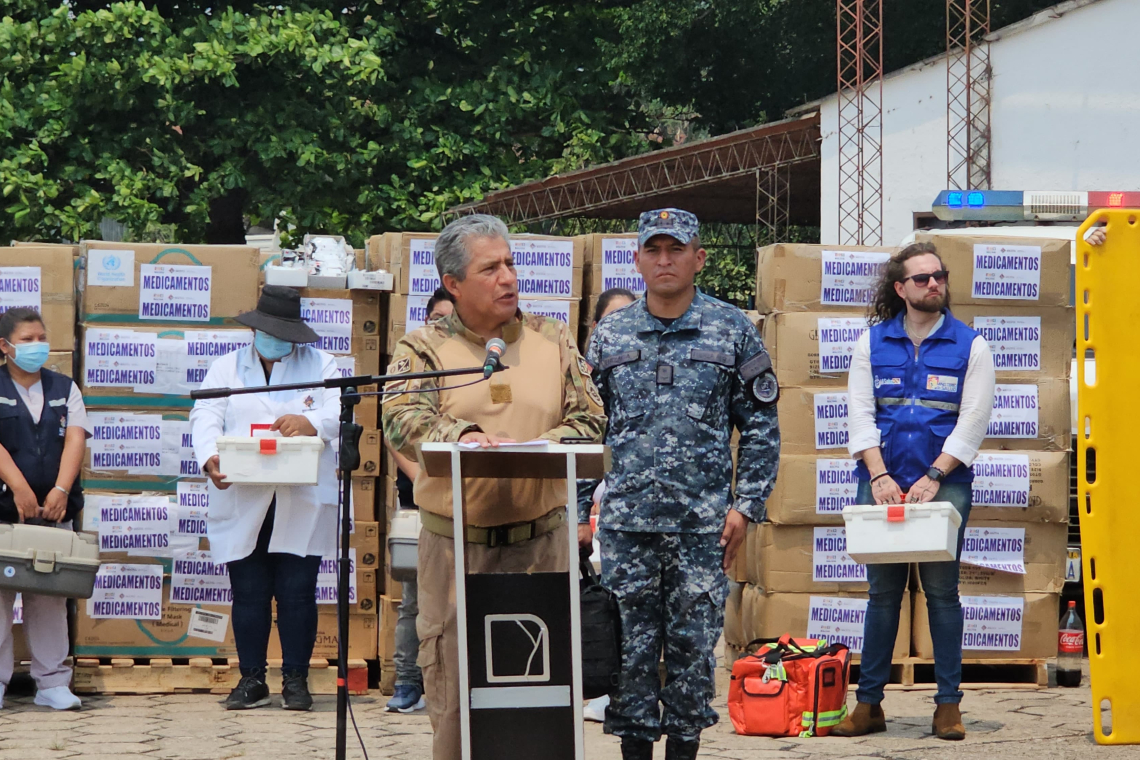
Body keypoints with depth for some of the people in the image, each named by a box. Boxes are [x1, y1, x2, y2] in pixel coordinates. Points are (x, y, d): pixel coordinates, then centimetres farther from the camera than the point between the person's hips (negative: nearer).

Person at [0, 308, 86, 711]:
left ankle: (52, 683, 7)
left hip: (54, 510, 3)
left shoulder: (64, 389, 12)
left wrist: (62, 489, -16)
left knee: (51, 599, 4)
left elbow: (75, 439, -1)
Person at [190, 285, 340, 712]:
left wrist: (311, 422, -23)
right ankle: (252, 679, 12)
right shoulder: (227, 368, 14)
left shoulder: (319, 366, 12)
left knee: (297, 593, -3)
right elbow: (205, 417, 0)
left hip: (301, 506, -1)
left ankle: (296, 679, 6)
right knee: (248, 594, 3)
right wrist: (210, 457, -21)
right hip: (243, 505, 1)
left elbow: (342, 412, -1)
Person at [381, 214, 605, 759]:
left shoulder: (553, 341, 11)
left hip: (540, 541, 2)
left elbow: (589, 421, 4)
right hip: (454, 545, -1)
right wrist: (463, 434, -31)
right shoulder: (423, 348, 4)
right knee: (451, 681, -2)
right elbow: (401, 419, -12)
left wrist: (536, 448, -15)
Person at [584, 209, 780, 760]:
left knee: (693, 644, 3)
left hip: (702, 522, -1)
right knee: (630, 645, 2)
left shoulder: (732, 331, 4)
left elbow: (761, 426, 5)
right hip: (625, 520, 1)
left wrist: (746, 506, -3)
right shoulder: (610, 334, 8)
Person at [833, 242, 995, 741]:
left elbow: (972, 421, -3)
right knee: (883, 591, 4)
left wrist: (932, 478, -12)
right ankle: (869, 704, 8)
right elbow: (861, 414, 3)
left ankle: (948, 706, 3)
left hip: (944, 481, -2)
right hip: (882, 481, 2)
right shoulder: (872, 343, 8)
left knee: (941, 590, -2)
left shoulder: (970, 345, 2)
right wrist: (879, 475, -9)